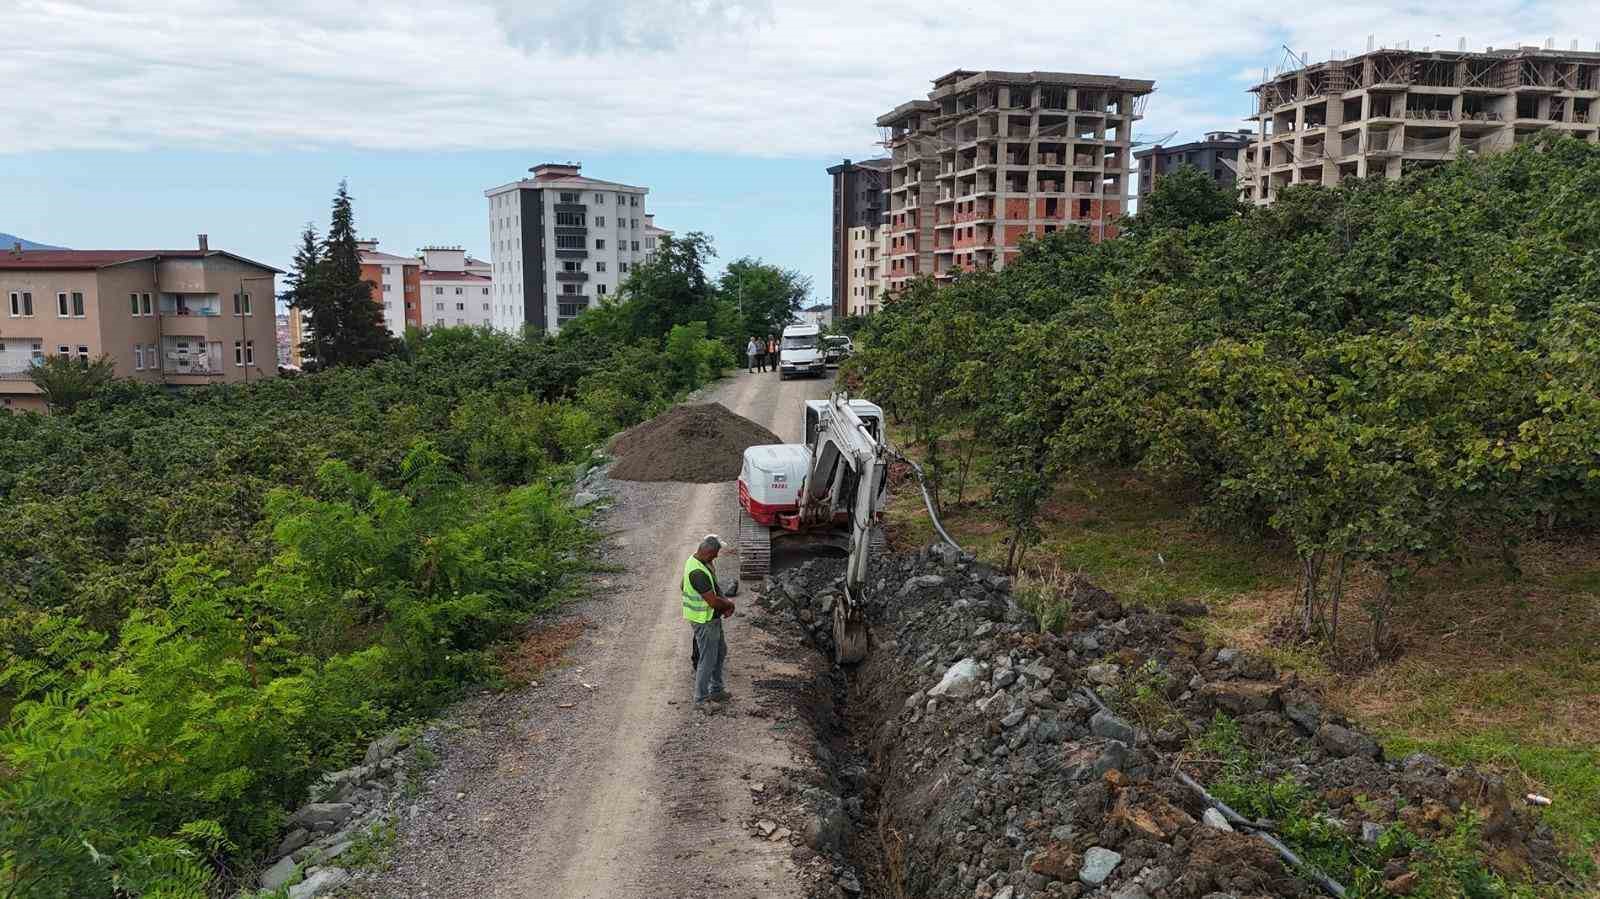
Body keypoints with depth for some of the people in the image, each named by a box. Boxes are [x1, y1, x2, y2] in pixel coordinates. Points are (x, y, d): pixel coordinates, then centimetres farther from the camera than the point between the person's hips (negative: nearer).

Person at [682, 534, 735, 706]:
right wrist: (729, 604, -11)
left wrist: (725, 601, 3)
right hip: (704, 621, -10)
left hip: (713, 617, 10)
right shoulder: (698, 572, -31)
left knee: (720, 651, 22)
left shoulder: (698, 561, 2)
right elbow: (713, 601, -30)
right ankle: (701, 700, 15)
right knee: (707, 660, 2)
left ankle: (716, 690, 37)